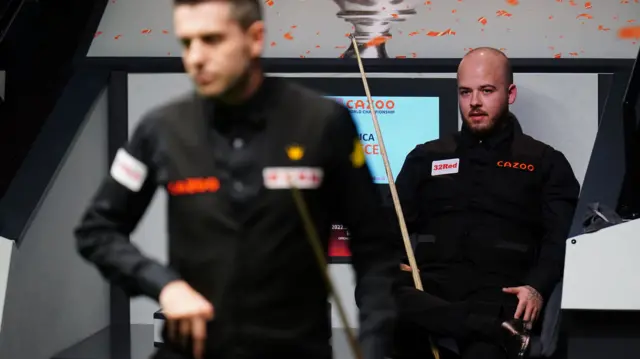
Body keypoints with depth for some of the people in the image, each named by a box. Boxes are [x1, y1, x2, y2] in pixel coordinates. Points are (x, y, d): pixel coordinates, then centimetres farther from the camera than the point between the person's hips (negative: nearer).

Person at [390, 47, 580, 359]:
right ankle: (497, 328, -37)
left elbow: (562, 238, 5)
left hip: (499, 293, -3)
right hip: (429, 287, 4)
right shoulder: (426, 157, 24)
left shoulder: (545, 162, 16)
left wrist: (537, 287, -15)